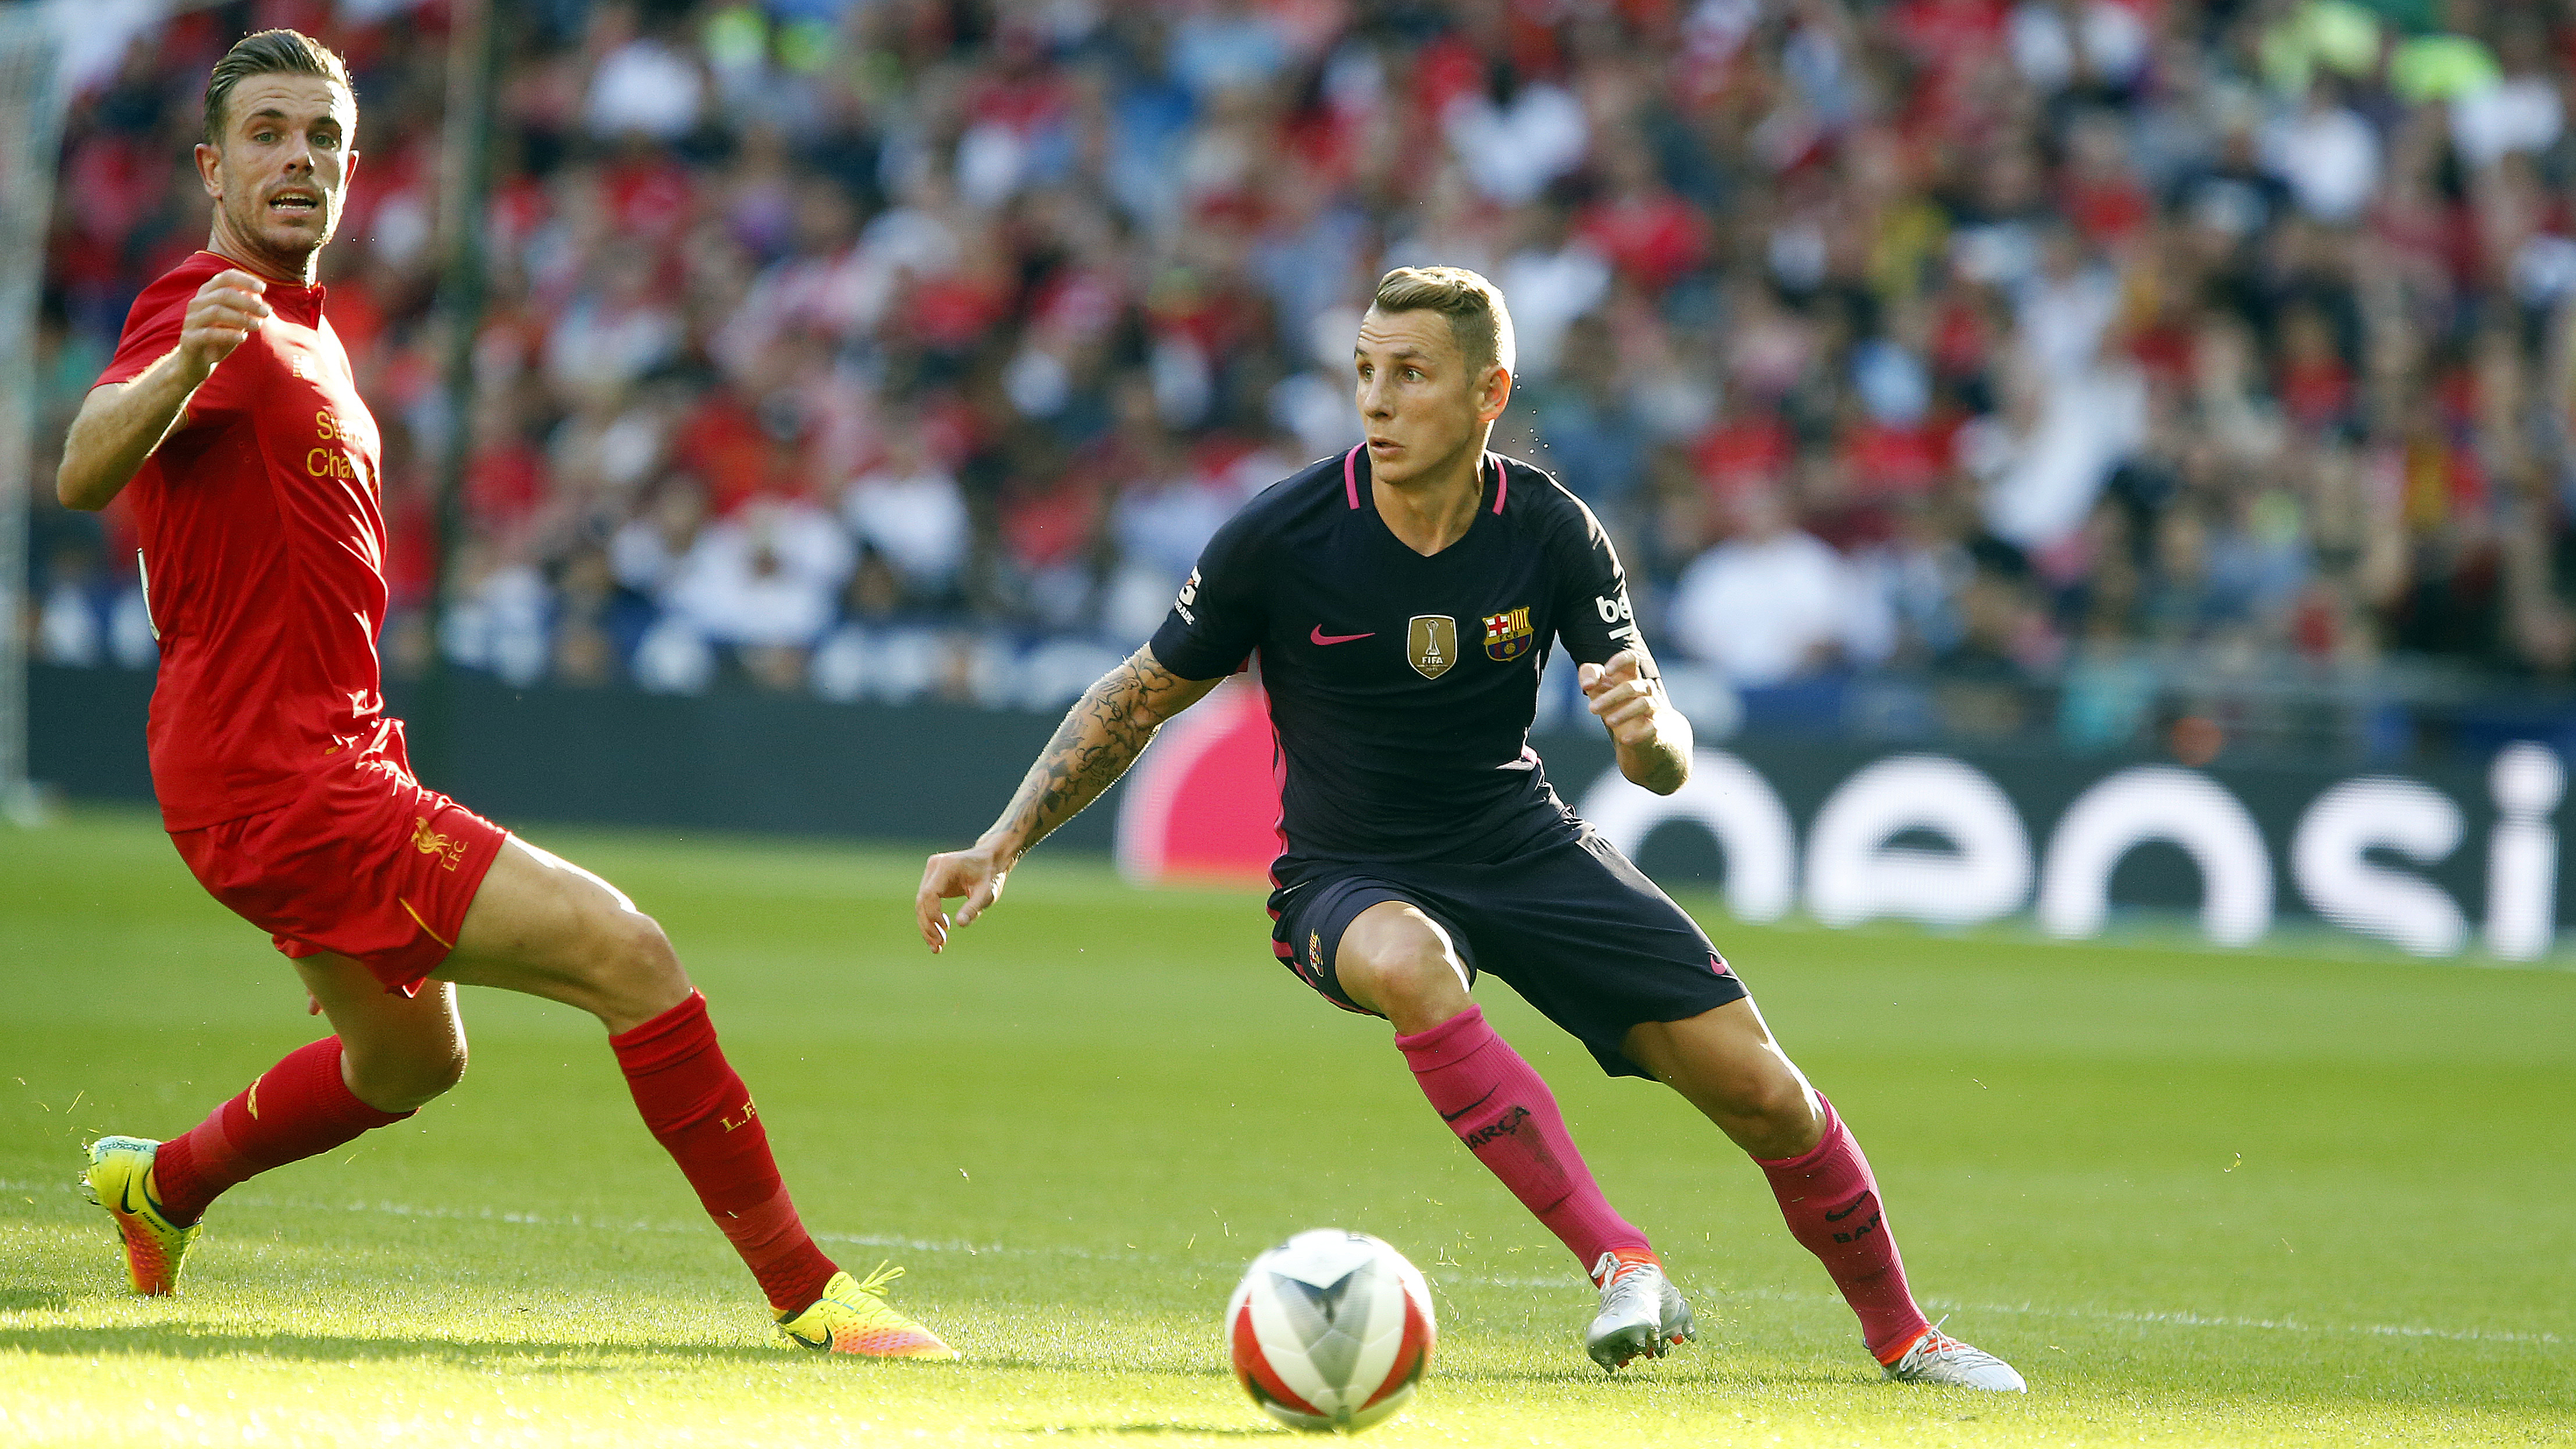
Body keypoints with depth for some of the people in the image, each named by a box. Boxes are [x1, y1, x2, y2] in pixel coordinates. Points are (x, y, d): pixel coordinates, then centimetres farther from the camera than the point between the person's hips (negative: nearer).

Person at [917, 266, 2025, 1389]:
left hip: (1527, 847, 2)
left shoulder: (1552, 534, -11)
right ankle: (1622, 1267, -39)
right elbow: (1138, 702, -3)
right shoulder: (1280, 538, -17)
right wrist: (1000, 848, -9)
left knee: (1761, 1092, -6)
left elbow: (1664, 767, -8)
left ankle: (1900, 1335, 21)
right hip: (1351, 880, -2)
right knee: (1405, 962, -40)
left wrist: (1650, 728, -32)